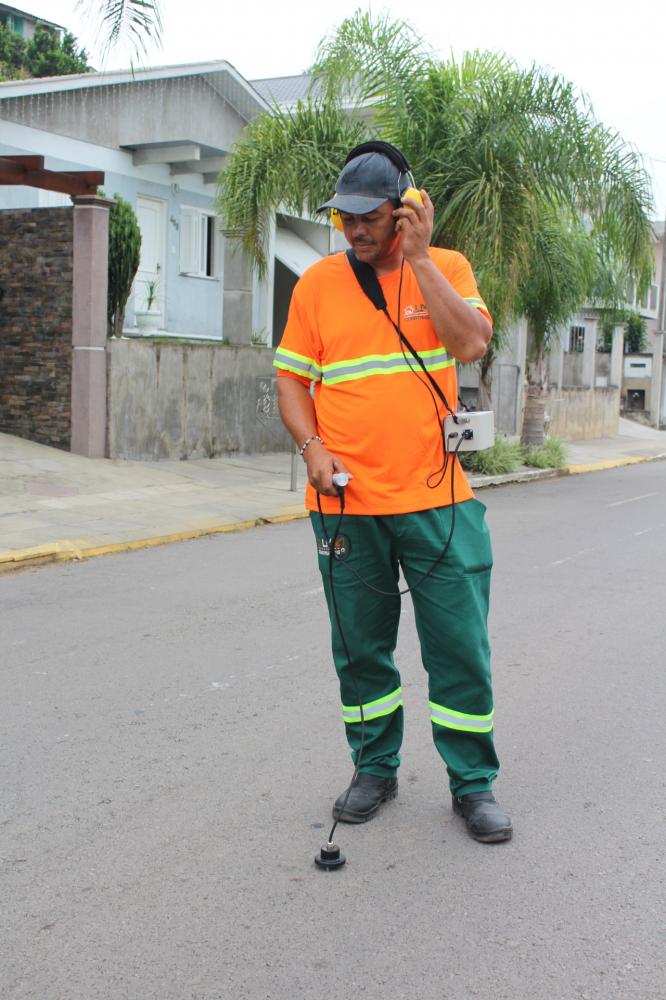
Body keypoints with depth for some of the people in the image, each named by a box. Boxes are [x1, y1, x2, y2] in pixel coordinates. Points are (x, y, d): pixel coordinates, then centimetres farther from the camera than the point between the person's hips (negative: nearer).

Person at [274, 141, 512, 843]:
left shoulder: (445, 269, 3)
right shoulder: (318, 282, 5)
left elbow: (471, 344, -14)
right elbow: (291, 379, 8)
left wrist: (418, 258, -12)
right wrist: (313, 448, -8)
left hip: (437, 498, -1)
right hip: (348, 501, 2)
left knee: (460, 647, 2)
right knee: (360, 647, 11)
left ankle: (473, 783, 18)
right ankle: (376, 768, 30)